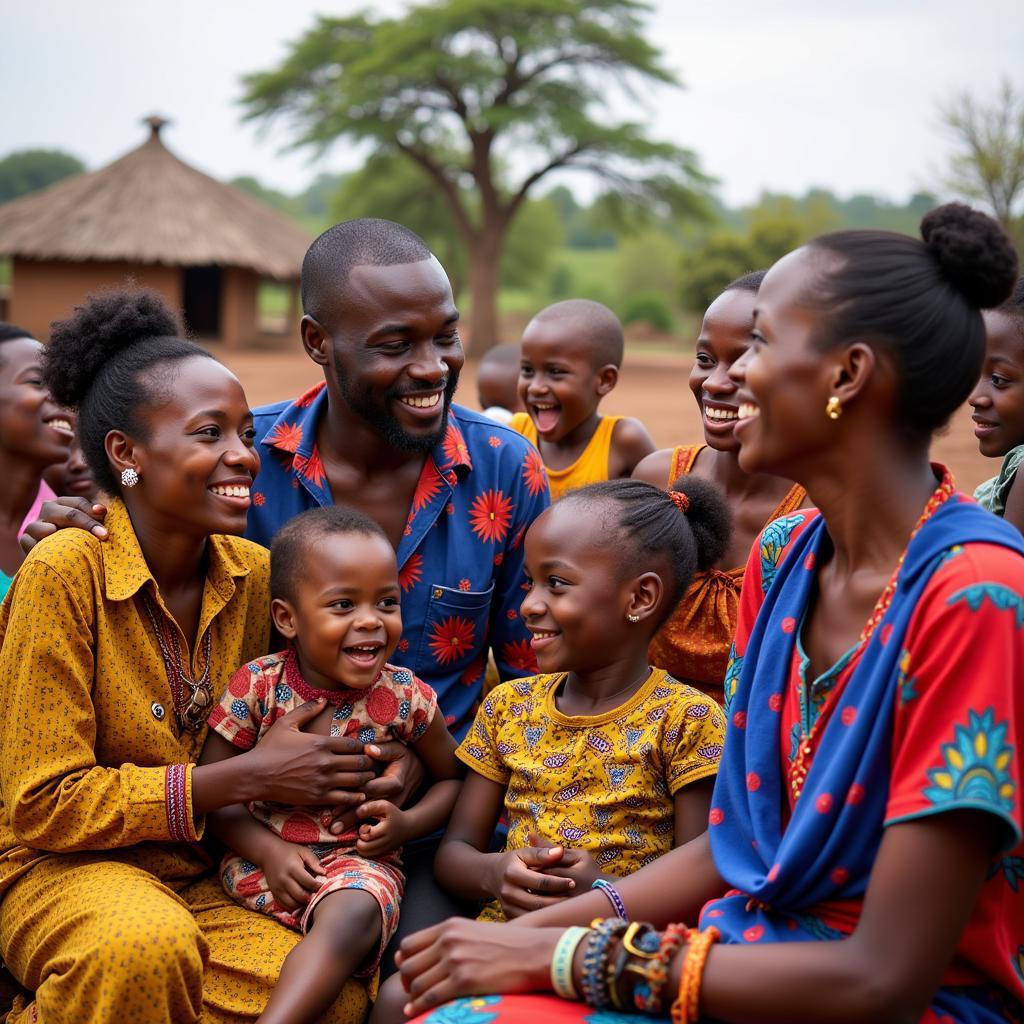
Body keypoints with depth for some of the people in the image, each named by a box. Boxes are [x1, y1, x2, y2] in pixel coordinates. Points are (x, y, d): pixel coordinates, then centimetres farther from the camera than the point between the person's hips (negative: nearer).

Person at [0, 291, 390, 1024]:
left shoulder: (253, 574, 1)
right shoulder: (66, 573, -15)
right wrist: (246, 780, -19)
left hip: (205, 877, 5)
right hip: (66, 869, -5)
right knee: (147, 944, -38)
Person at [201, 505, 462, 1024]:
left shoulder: (406, 698, -5)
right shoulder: (257, 685, -7)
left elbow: (452, 777, 11)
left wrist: (408, 823, -9)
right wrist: (269, 850, -15)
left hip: (362, 859, -2)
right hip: (264, 856, 2)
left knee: (354, 913, -32)